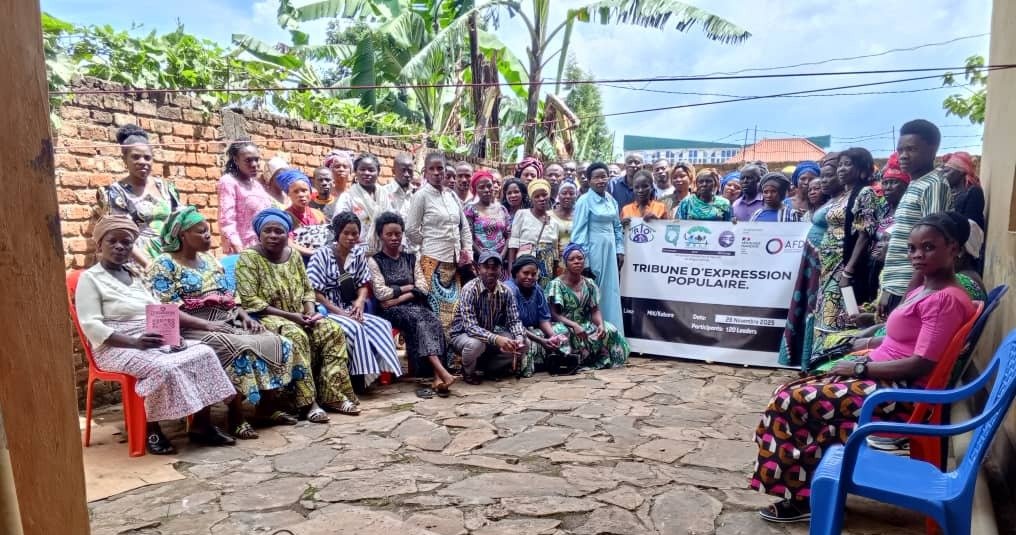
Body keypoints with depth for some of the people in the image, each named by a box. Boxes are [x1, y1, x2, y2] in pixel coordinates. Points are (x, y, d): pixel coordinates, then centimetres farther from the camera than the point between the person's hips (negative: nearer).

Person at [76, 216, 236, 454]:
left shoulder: (134, 275, 18)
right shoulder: (90, 279, -3)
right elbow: (91, 326, -14)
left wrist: (204, 324, 3)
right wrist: (135, 342, -27)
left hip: (155, 341, 7)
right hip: (117, 348, -7)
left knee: (204, 353, -14)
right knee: (163, 368, -34)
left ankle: (201, 427, -10)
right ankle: (152, 431, -13)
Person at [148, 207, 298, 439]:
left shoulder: (210, 260, 19)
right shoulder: (165, 264, -3)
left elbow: (229, 297, 19)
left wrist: (245, 316, -1)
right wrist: (206, 325, -21)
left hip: (227, 322, 7)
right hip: (193, 329, -7)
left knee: (274, 342, -12)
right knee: (239, 349, -33)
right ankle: (236, 415, -20)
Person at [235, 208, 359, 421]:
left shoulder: (293, 254, 10)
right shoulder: (248, 258, -8)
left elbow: (308, 289, 14)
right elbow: (250, 301, -16)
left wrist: (311, 311, -8)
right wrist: (288, 315, -21)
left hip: (299, 316, 6)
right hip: (266, 317, -6)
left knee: (333, 331, -16)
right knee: (296, 336, -34)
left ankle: (332, 395, -15)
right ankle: (307, 402, -28)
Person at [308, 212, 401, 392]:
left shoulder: (359, 253, 6)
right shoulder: (321, 255, -9)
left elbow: (363, 285, 10)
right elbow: (315, 293, -11)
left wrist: (360, 301, -13)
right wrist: (340, 312, -19)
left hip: (350, 310, 5)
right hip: (326, 311, -5)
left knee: (382, 325, -18)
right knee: (355, 328, -31)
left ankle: (382, 369, -15)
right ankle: (360, 378, -22)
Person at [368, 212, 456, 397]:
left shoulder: (411, 258, 18)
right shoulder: (374, 261, 7)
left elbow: (423, 288, 5)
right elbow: (381, 293, -6)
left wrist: (398, 297, -8)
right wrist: (409, 287, 0)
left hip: (415, 306, 3)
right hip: (391, 311, -3)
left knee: (433, 321, -30)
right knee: (419, 319, -34)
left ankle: (437, 378, -41)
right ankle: (441, 372, -46)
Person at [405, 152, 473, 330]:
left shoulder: (452, 195, 11)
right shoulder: (421, 195, -5)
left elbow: (464, 226, 16)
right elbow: (411, 229, -7)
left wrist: (468, 252, 8)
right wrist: (429, 245, 2)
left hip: (455, 260, 6)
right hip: (433, 260, -6)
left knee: (454, 308, 9)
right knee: (435, 308, -4)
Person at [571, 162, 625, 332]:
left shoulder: (611, 200, 10)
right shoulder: (584, 201, -9)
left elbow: (617, 227, 16)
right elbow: (579, 230, -11)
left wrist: (620, 250, 10)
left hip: (610, 250, 6)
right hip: (593, 249, -6)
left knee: (610, 290, 10)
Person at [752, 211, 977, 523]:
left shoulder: (945, 300, -19)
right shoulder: (925, 290, 12)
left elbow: (921, 363, -23)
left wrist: (860, 367, -16)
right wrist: (871, 343, 9)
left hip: (900, 395, -10)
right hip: (886, 380, 10)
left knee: (793, 402, -14)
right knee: (792, 392, 3)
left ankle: (803, 495, 2)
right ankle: (803, 486, 10)